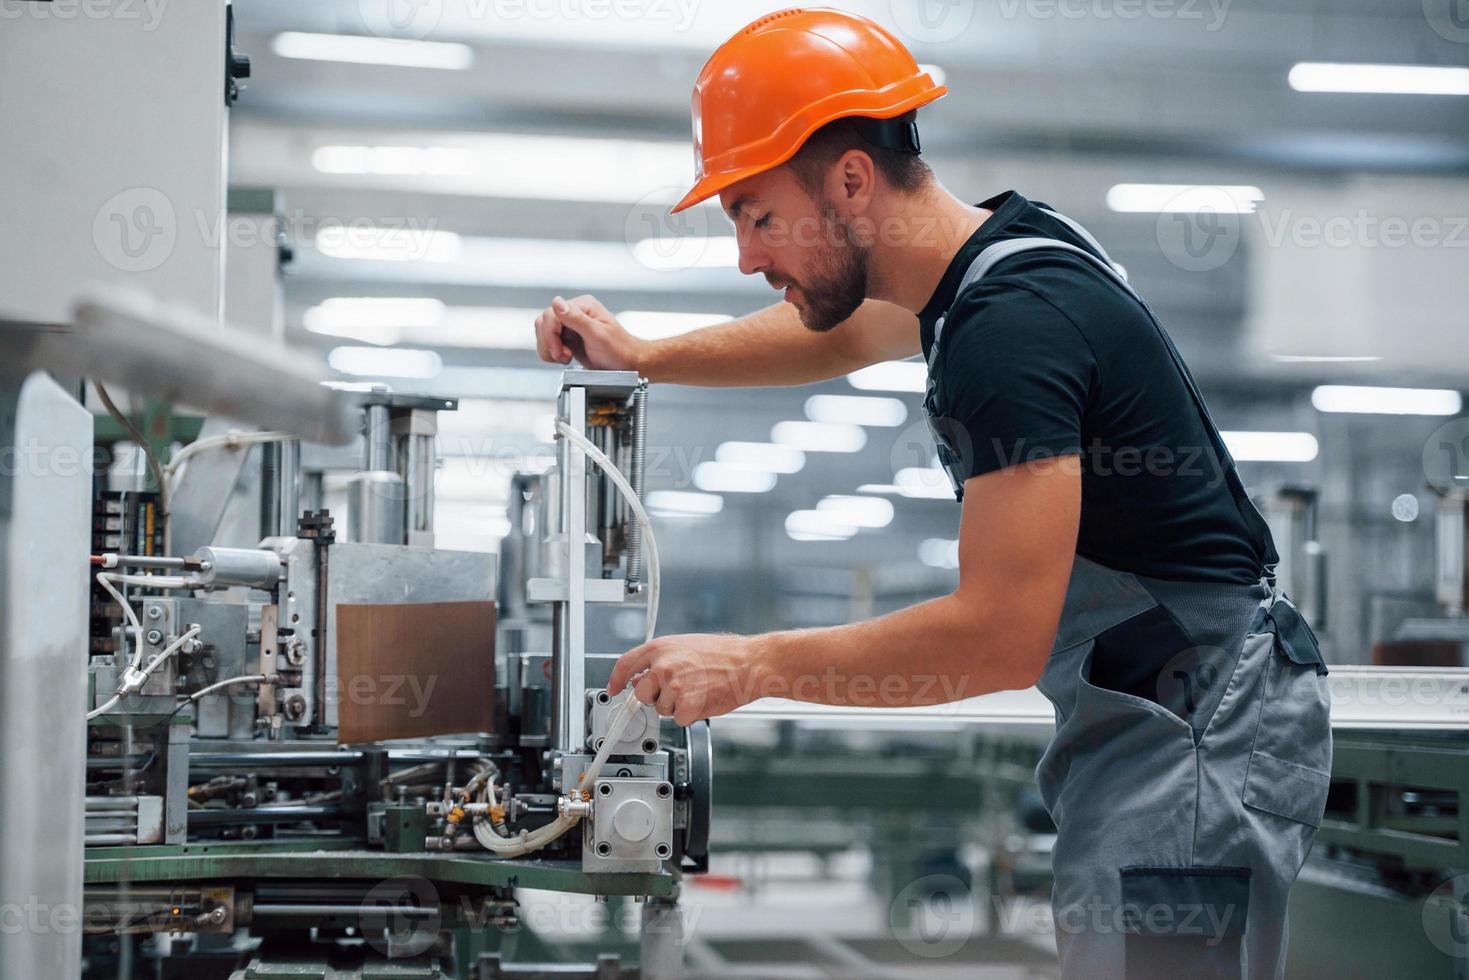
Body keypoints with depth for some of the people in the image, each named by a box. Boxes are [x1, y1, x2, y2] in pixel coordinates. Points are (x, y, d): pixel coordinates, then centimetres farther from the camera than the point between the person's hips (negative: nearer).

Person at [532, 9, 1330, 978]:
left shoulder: (1013, 326, -24)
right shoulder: (996, 252, 7)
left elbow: (1003, 634, -28)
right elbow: (841, 334, 30)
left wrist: (754, 664, -20)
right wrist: (646, 355, 19)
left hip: (1204, 733, -10)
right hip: (1141, 716, 10)